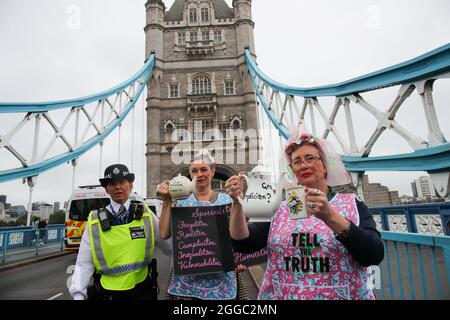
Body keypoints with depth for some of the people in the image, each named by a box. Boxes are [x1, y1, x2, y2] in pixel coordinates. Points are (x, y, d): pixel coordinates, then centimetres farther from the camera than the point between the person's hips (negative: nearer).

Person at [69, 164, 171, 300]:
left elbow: (169, 244, -3)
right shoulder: (95, 221, -5)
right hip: (107, 293, 0)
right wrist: (78, 295, -10)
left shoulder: (145, 214, -4)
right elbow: (84, 264, -3)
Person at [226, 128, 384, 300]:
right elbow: (243, 243, -8)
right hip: (281, 295, 2)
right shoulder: (279, 209, 0)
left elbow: (374, 255, -17)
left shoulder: (353, 205, -4)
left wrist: (330, 216, -30)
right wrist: (237, 203, -23)